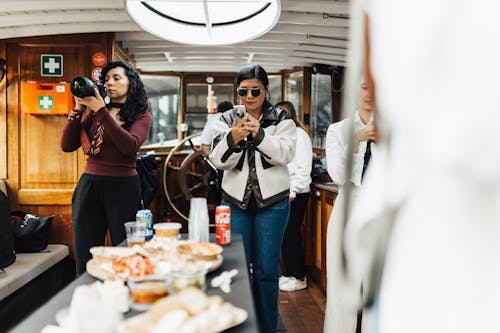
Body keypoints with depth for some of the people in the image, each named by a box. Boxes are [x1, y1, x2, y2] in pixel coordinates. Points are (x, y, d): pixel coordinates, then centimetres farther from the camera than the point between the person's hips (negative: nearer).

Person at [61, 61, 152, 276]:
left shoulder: (141, 116, 2)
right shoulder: (93, 114, 11)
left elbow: (129, 146, -18)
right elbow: (67, 145, 3)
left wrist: (102, 111, -17)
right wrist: (78, 109, -3)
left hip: (123, 187, -3)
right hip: (89, 185, 3)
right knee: (84, 258, 6)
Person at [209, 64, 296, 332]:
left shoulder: (281, 119, 2)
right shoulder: (226, 120, 5)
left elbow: (285, 154, -12)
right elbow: (219, 161, -5)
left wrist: (259, 134, -27)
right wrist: (232, 139, -25)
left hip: (272, 202, -1)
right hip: (235, 200, 2)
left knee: (266, 269, 3)